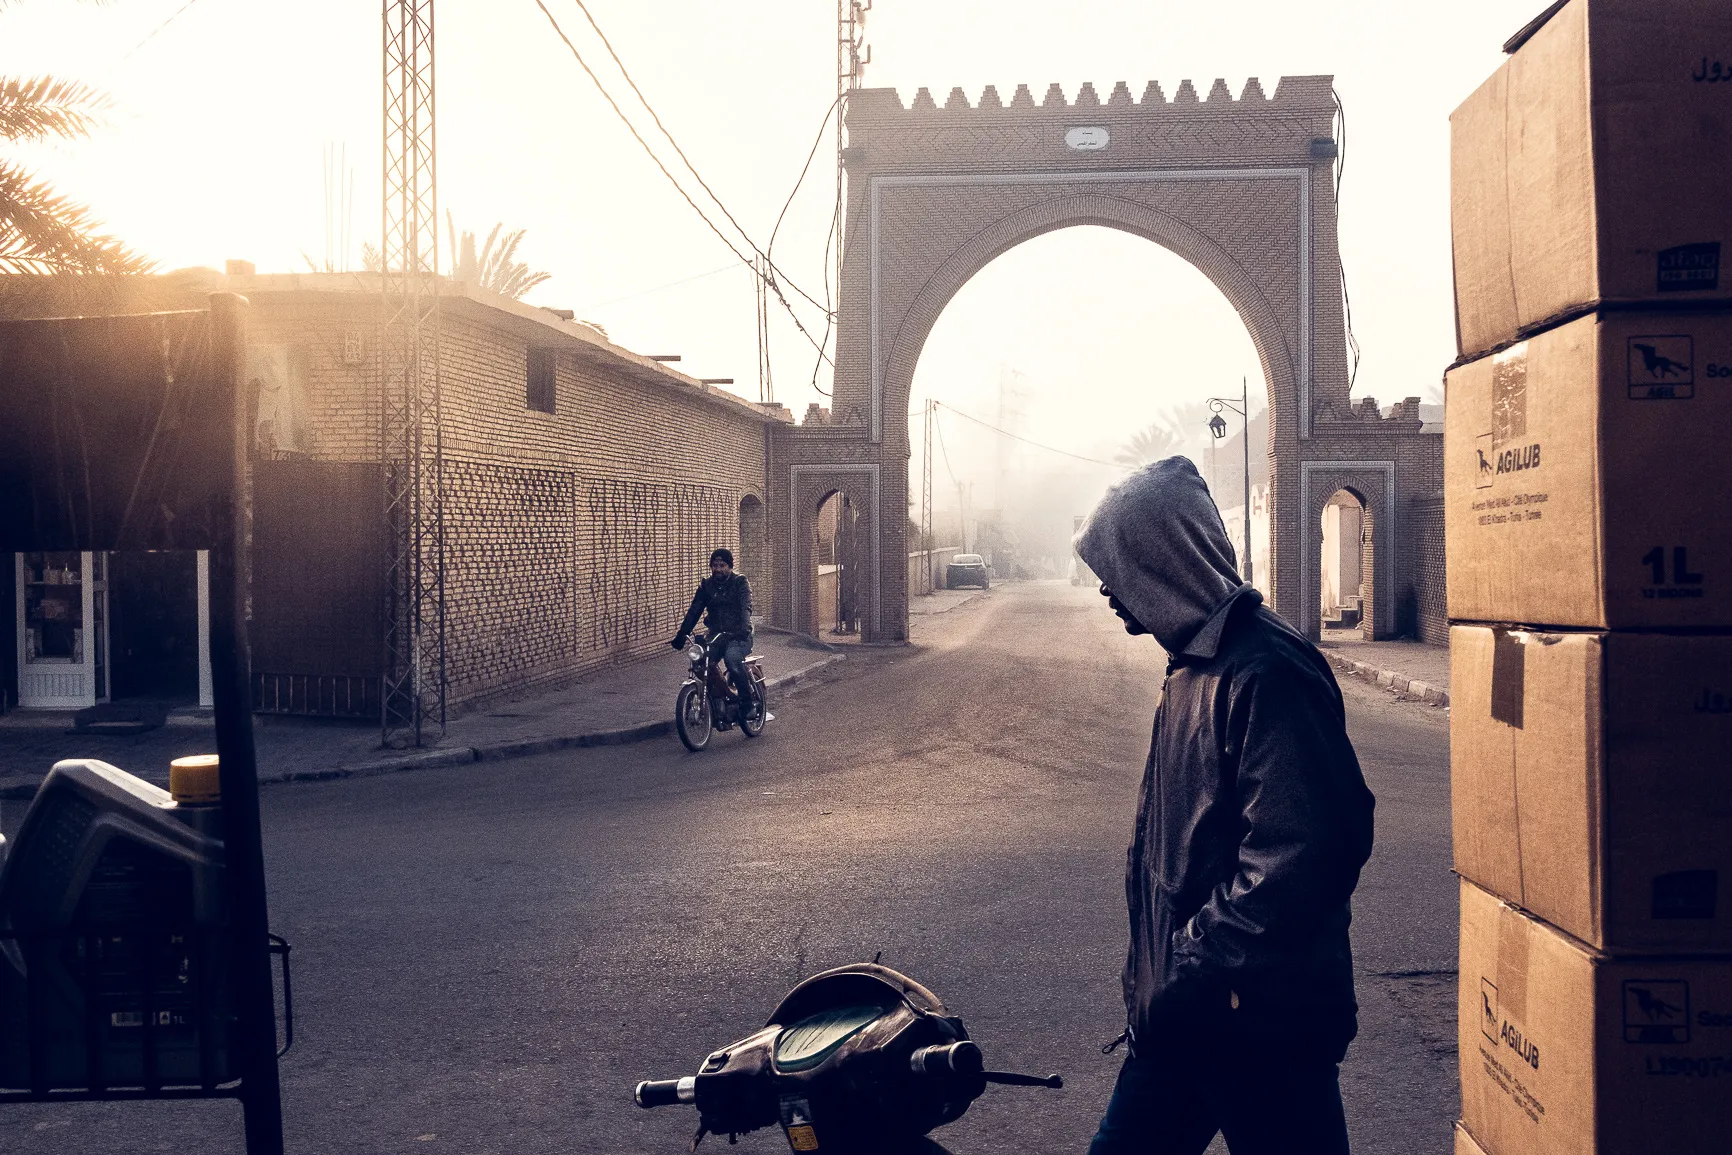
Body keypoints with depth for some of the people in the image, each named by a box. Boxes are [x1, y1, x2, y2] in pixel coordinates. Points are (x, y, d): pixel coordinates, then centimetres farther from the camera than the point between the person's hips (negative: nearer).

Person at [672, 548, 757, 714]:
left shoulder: (739, 582, -2)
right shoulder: (706, 585, 12)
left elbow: (745, 608, -18)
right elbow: (694, 611, 8)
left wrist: (744, 629, -37)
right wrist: (681, 634, -4)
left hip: (738, 637, -5)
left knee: (732, 657, -35)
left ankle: (747, 701, -21)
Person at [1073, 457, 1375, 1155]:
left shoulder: (1267, 675, -20)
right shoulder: (1194, 667, 12)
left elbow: (1299, 858, -28)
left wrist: (1194, 976, -23)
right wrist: (1153, 981, 16)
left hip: (1260, 1027, -9)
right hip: (1180, 1018, 9)